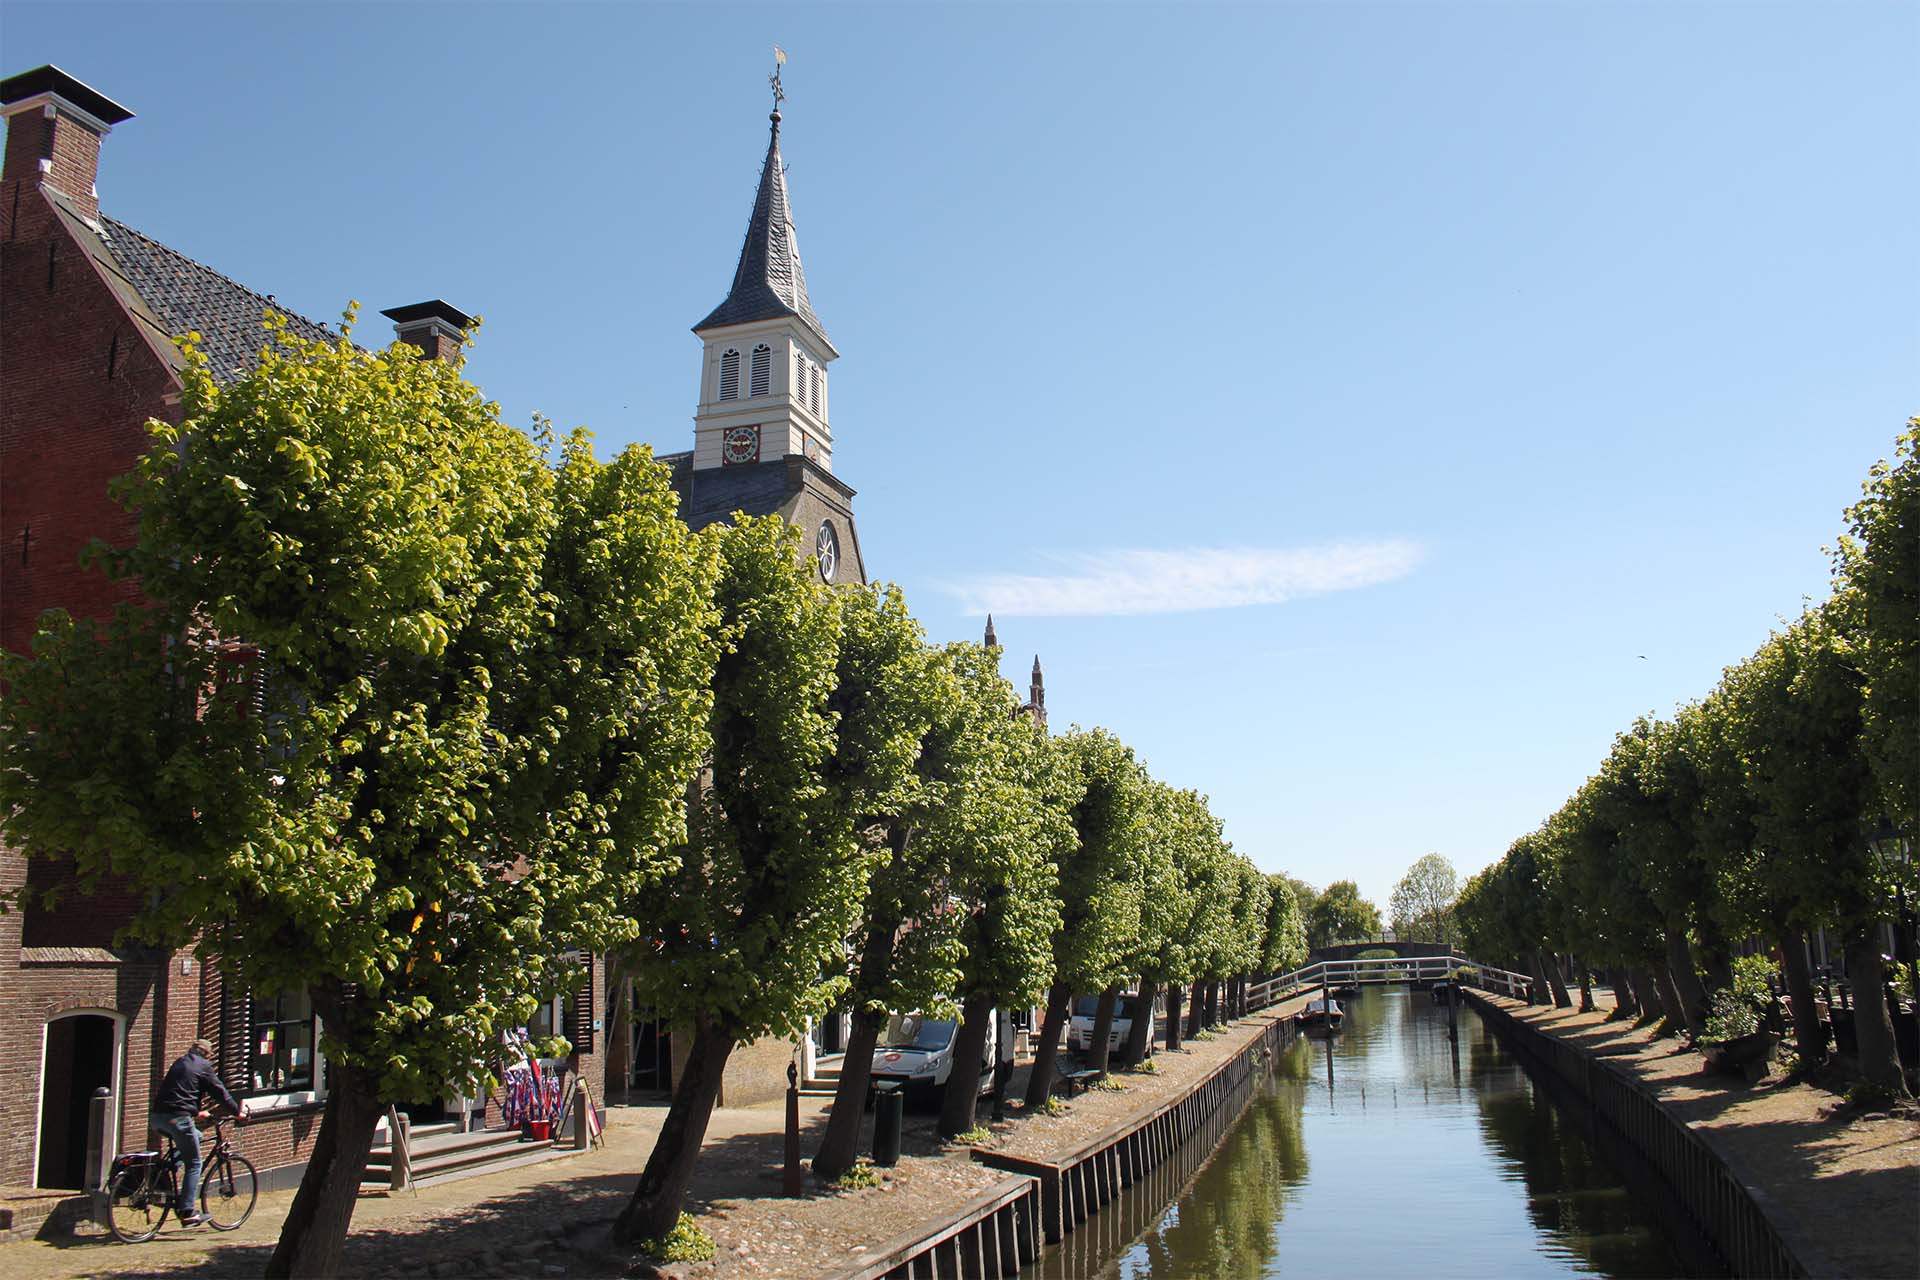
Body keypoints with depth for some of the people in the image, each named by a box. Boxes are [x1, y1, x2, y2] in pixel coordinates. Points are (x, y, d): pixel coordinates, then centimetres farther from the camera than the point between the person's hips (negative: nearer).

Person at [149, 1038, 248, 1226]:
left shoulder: (179, 1063, 24)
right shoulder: (204, 1066, 4)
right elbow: (220, 1092, 5)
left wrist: (195, 1112, 48)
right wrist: (238, 1111, 16)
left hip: (157, 1118, 7)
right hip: (178, 1118, -7)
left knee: (196, 1136, 27)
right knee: (194, 1164, 1)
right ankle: (188, 1212, -4)